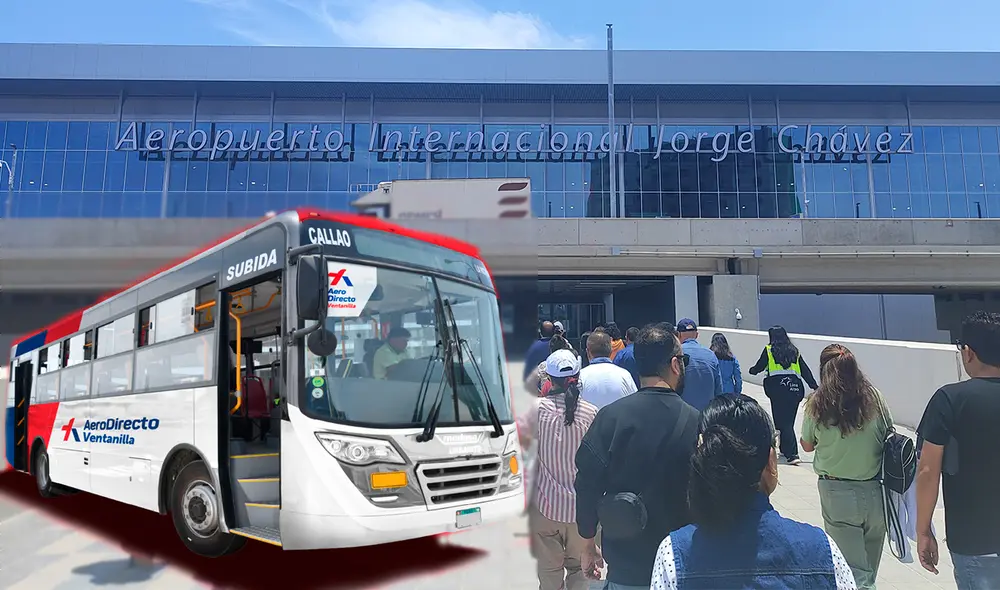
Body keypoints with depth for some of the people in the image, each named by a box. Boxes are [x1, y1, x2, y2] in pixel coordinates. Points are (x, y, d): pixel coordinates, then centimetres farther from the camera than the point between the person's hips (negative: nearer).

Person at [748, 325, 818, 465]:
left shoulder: (769, 350, 4)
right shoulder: (794, 351, 14)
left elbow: (760, 367, 7)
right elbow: (805, 370, 11)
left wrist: (752, 370, 28)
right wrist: (814, 386, 9)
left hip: (778, 388, -4)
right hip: (795, 387, 4)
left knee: (782, 422, -3)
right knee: (789, 421, 15)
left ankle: (792, 454, -12)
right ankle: (785, 449, 26)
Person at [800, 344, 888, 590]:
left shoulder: (817, 405, -10)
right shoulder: (875, 400, -6)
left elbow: (807, 445, 4)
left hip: (836, 492, -2)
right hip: (873, 490, 3)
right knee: (869, 569, 21)